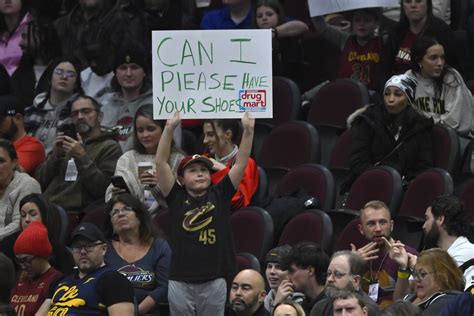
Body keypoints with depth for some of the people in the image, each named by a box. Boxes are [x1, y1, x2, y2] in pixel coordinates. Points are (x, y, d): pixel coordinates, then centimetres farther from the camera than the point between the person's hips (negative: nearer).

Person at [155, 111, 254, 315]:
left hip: (214, 282, 1)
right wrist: (170, 128, -13)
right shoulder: (176, 198, 4)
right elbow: (161, 162, -4)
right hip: (180, 281, 0)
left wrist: (248, 130, -9)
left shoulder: (220, 196, 6)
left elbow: (241, 163, 1)